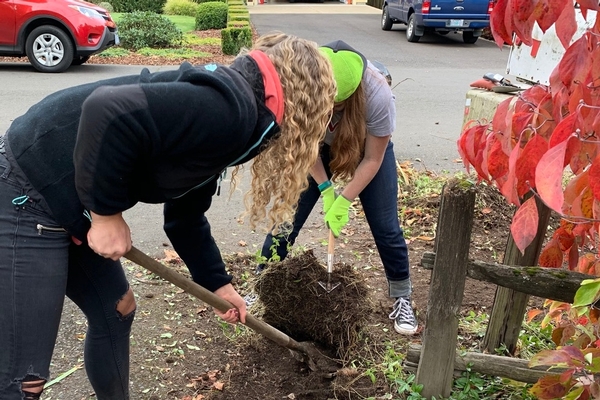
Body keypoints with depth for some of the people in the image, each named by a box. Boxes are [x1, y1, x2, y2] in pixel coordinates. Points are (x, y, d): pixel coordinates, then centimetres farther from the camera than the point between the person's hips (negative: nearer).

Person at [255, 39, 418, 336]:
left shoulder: (377, 95, -39)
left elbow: (372, 159, -24)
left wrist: (344, 200, -27)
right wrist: (325, 188, -20)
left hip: (366, 149, -1)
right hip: (318, 148, 2)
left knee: (385, 226, -4)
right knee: (288, 216, -3)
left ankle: (402, 299, 15)